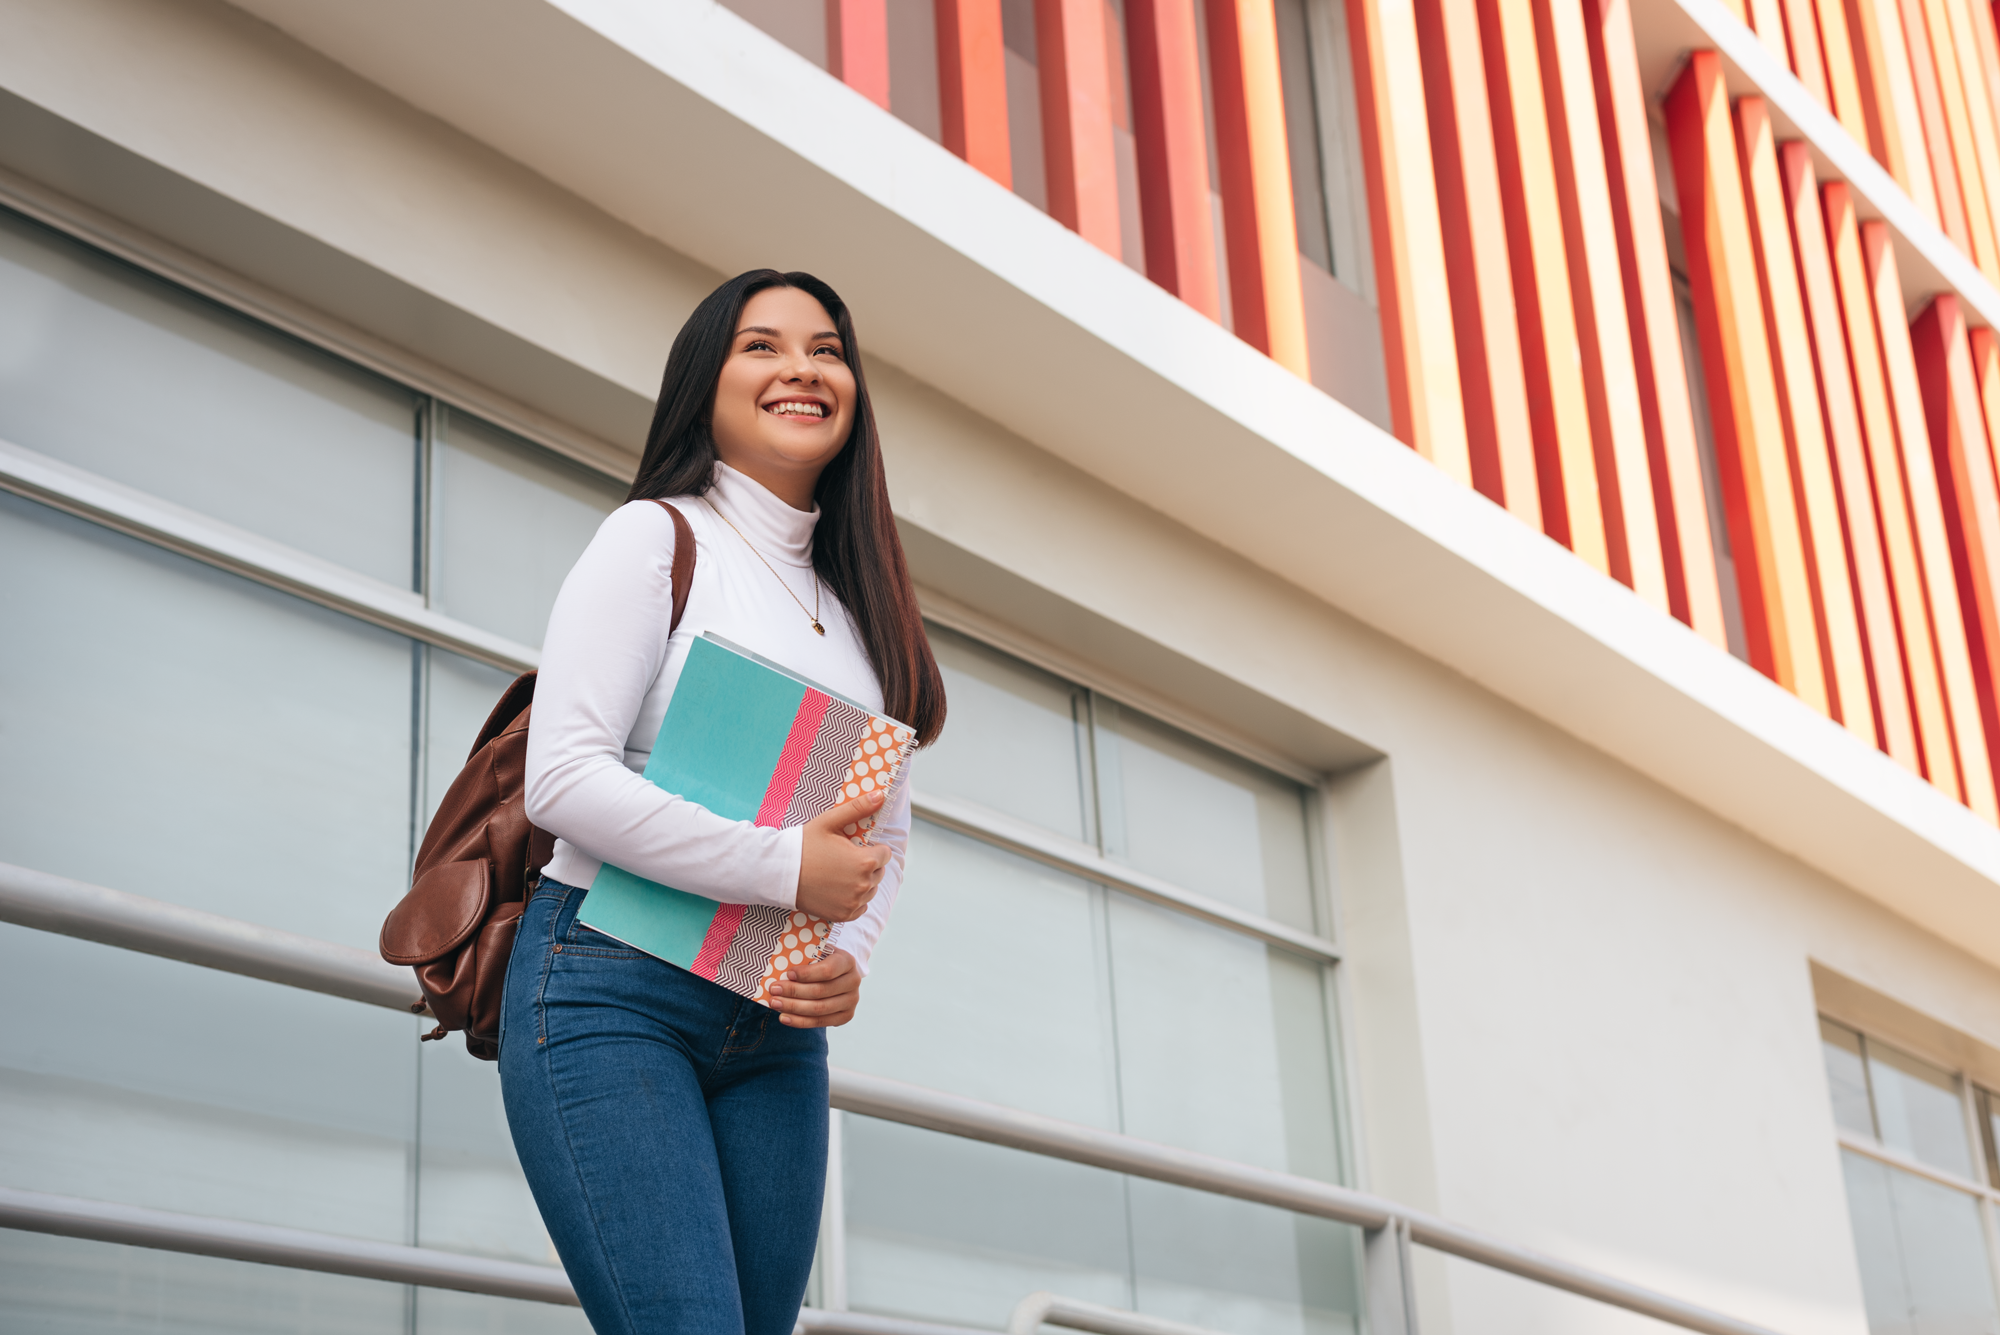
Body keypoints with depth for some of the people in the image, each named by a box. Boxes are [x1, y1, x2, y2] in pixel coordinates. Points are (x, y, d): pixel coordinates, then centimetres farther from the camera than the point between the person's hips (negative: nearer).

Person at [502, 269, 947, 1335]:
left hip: (777, 1031, 6)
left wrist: (850, 955, -3)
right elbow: (564, 778, -13)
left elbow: (887, 835, 19)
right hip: (612, 995, -6)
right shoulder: (655, 538, -1)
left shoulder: (857, 600, 19)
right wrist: (788, 866, -16)